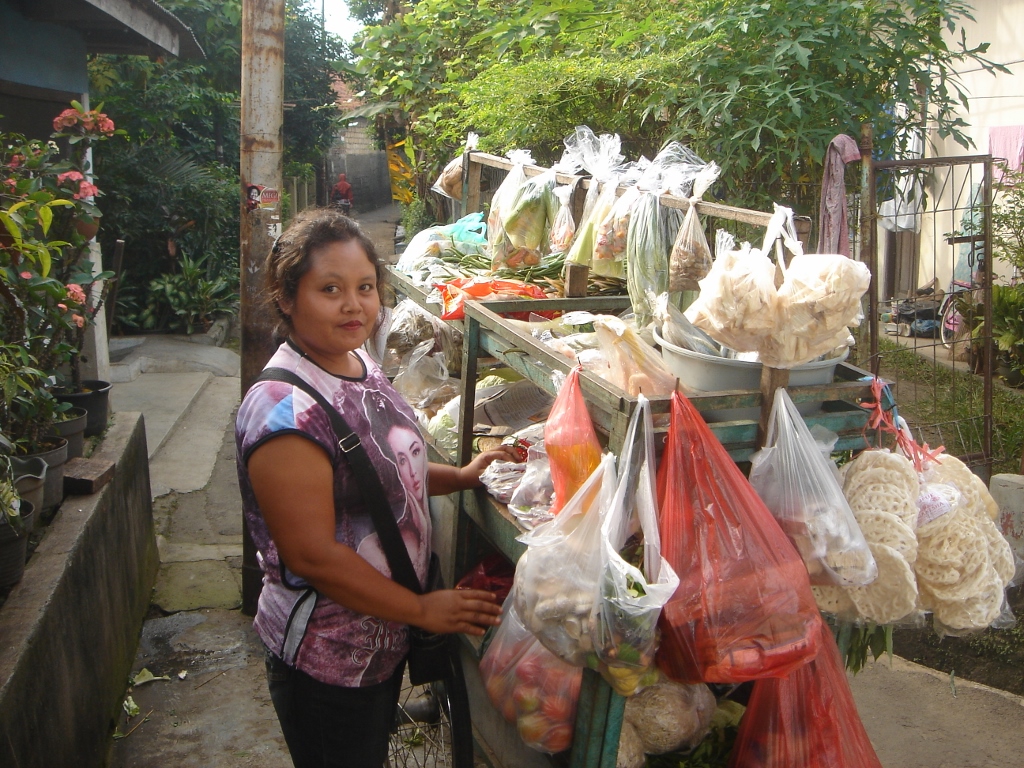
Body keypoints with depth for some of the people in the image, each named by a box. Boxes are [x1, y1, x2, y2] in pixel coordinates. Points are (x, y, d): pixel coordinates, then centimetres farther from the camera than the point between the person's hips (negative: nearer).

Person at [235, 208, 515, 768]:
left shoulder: (358, 364, 0)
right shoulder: (284, 409, -28)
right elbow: (313, 554, -28)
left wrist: (459, 477, 2)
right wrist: (423, 610, -20)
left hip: (383, 636, 8)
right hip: (326, 658, -8)